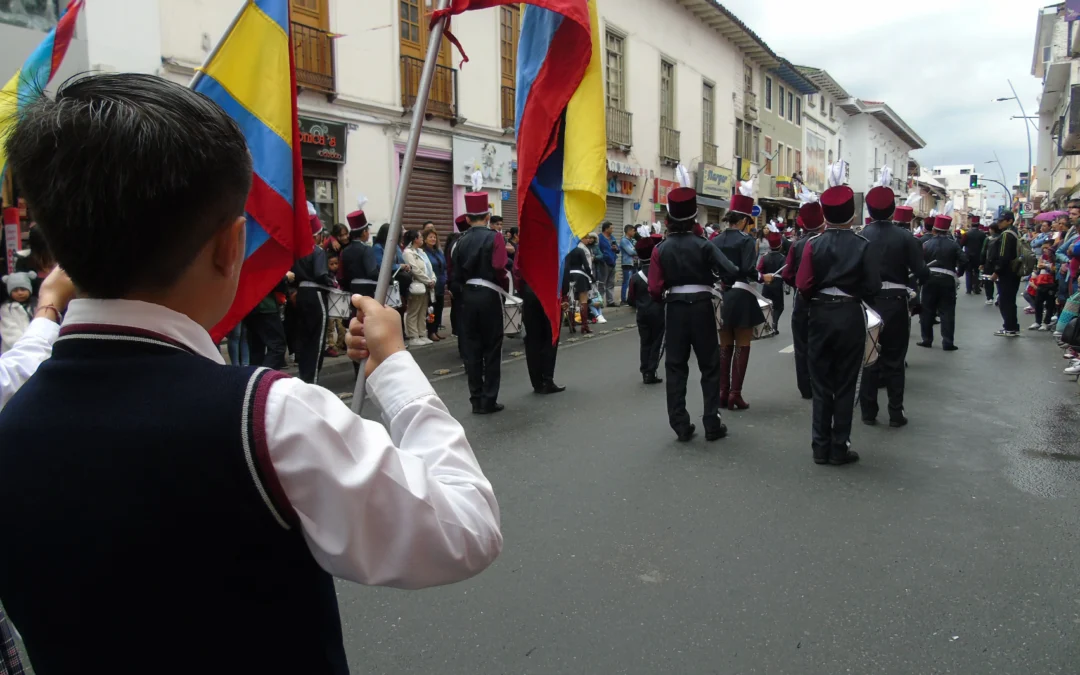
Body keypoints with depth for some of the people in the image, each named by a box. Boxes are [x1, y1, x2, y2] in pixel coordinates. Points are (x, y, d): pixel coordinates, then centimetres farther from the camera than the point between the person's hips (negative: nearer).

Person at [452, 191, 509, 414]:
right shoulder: (494, 237, -8)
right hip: (489, 296, -4)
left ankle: (476, 400, 12)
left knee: (471, 348, 8)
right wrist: (506, 286, -1)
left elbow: (456, 273, 6)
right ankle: (489, 400, 5)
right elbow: (499, 269, -18)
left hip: (468, 295, 5)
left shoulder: (461, 241, 7)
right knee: (492, 349, 4)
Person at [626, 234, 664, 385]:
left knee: (645, 343, 11)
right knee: (656, 343, 5)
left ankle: (645, 372, 9)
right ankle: (651, 373, 1)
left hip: (642, 314, 2)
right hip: (658, 313, -1)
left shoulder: (635, 277, -5)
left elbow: (631, 300, -2)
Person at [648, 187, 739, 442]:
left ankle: (681, 426, 8)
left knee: (676, 367, 8)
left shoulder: (661, 249, -3)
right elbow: (731, 272, -16)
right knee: (709, 366, 9)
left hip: (675, 309, 1)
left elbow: (655, 290, -7)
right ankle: (712, 425, 11)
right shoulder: (703, 245, -6)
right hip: (701, 308, -1)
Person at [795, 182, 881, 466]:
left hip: (821, 316, 1)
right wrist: (853, 290, 10)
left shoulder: (814, 244, -5)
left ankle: (821, 447, 13)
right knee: (845, 384, 7)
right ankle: (839, 448, 12)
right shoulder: (862, 245, -7)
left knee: (821, 384, 9)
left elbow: (803, 285, -11)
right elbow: (873, 287, -10)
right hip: (851, 317, -1)